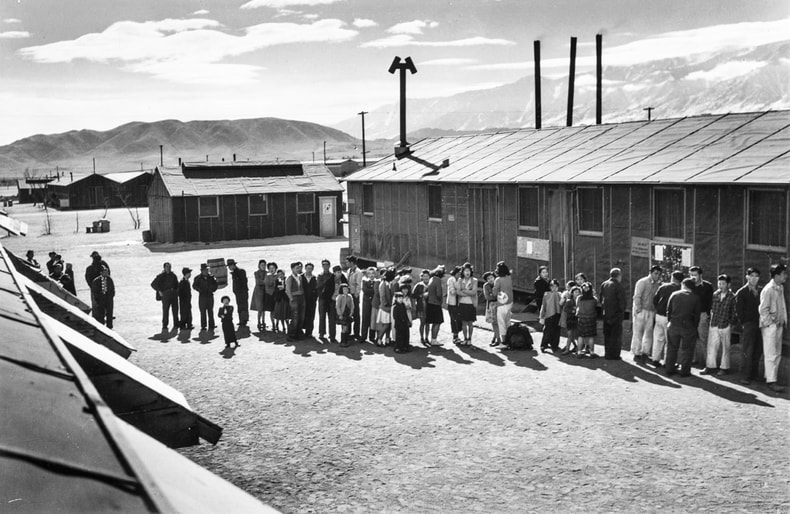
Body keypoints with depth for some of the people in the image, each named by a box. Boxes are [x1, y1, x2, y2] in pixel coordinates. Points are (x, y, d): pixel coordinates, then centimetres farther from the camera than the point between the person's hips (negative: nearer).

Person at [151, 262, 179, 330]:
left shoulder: (173, 276, 16)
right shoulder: (161, 276, 2)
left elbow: (176, 284, 29)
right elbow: (153, 284, 0)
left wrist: (177, 290, 12)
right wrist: (159, 291, -7)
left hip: (174, 293, 4)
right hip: (165, 294, -4)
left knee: (175, 309, 2)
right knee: (165, 310, -7)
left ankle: (176, 324, 8)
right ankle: (164, 325, -2)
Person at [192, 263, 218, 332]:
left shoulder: (211, 277, 6)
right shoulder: (198, 278, -2)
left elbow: (215, 284, 17)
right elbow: (194, 286, -4)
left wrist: (213, 289, 0)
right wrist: (200, 290, -14)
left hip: (210, 296, 3)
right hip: (202, 296, -3)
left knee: (210, 311, 7)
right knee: (203, 312, -2)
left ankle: (211, 325, 12)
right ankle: (203, 327, 1)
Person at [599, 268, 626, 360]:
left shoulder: (604, 284, 8)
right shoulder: (618, 286, -12)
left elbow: (600, 297, 11)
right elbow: (622, 301, -15)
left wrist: (603, 309, 14)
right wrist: (622, 311, -3)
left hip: (606, 314, 7)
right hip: (616, 314, -7)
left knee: (607, 334, 15)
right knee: (616, 335, 0)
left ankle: (607, 353, 21)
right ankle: (613, 354, 0)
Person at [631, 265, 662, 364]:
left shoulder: (658, 285, 11)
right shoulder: (642, 282, -6)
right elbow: (637, 297, -11)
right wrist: (639, 309, -14)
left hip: (651, 312, 5)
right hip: (641, 311, -5)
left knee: (648, 333, 2)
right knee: (638, 333, 0)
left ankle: (645, 353, 7)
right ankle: (636, 354, 7)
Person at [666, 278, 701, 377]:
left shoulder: (674, 295, 2)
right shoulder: (695, 298, -1)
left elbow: (668, 311, 4)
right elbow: (697, 315, 0)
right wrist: (694, 327, 10)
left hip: (673, 325, 2)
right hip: (688, 327, -2)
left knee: (672, 348, 13)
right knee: (686, 350, 9)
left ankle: (670, 369, 17)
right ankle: (684, 371, 10)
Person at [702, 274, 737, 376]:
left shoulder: (732, 297, -5)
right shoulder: (715, 294, 7)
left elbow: (734, 313, -2)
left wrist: (731, 323, -5)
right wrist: (711, 317, 10)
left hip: (725, 326, -4)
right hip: (713, 325, 4)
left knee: (725, 348, 6)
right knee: (711, 346, 3)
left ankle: (724, 368, 15)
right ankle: (710, 367, 10)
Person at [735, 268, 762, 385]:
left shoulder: (760, 292, 12)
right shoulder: (741, 293, -1)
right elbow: (738, 310, -3)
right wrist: (743, 324, -8)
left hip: (759, 325, 5)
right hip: (748, 325, -5)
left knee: (758, 351, 7)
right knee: (747, 352, -4)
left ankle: (753, 374, 17)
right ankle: (745, 377, 0)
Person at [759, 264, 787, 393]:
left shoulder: (781, 288, 10)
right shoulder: (768, 290, -16)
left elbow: (782, 307, 16)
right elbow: (763, 309, -16)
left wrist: (784, 322, 10)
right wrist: (771, 323, -14)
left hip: (779, 325, 8)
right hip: (770, 326, -8)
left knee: (777, 354, 12)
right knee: (771, 355, -6)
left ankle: (769, 377, 21)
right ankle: (771, 381, -3)